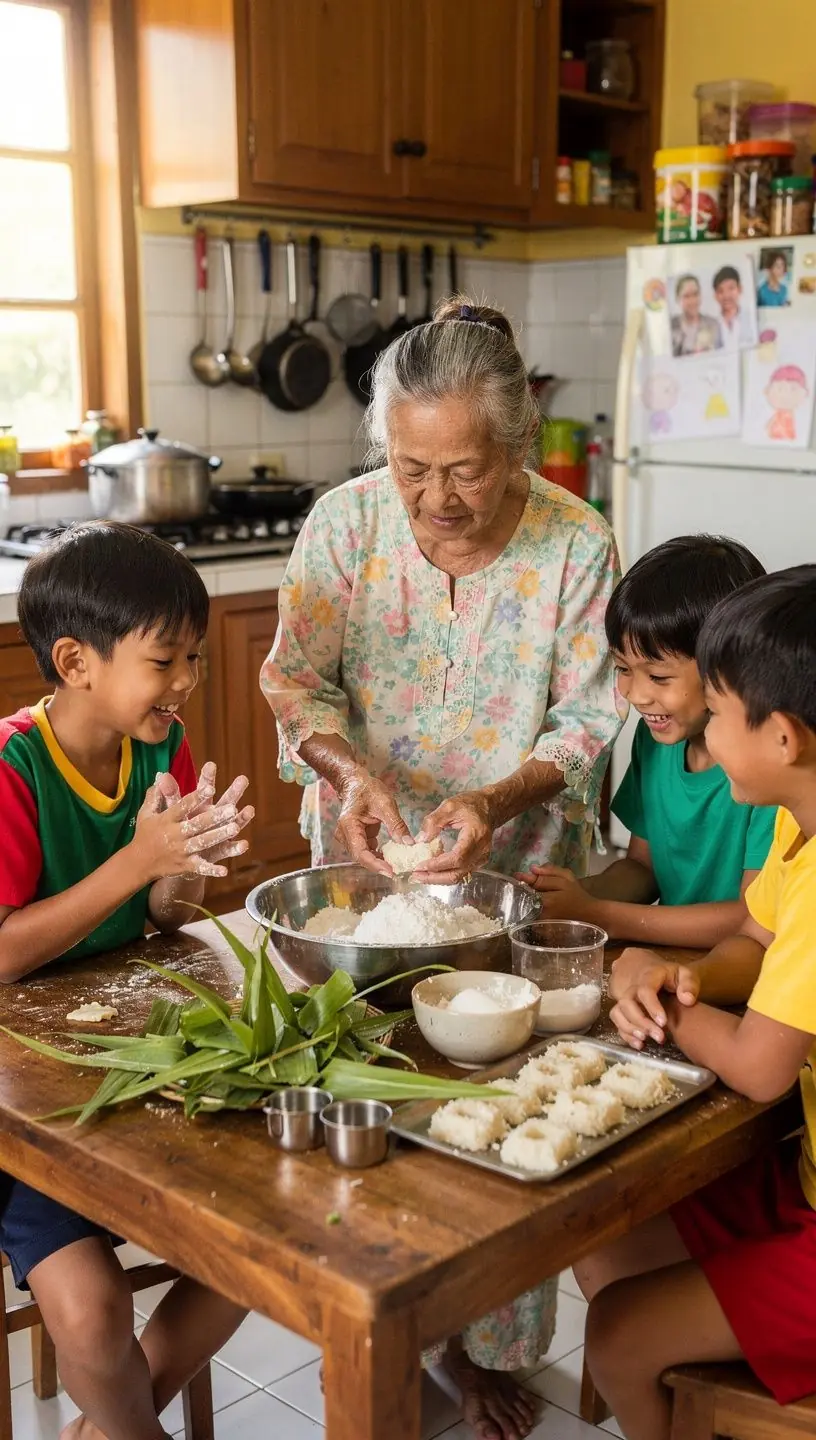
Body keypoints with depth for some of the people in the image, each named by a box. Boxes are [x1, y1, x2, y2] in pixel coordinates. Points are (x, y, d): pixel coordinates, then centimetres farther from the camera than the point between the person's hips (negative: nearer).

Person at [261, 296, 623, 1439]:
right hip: (363, 869, 1)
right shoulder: (346, 521, -9)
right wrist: (351, 769, -24)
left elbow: (588, 722, -9)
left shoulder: (577, 546, -13)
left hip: (514, 873, -1)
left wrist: (498, 803, -27)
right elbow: (296, 677, -4)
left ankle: (483, 1344, 29)